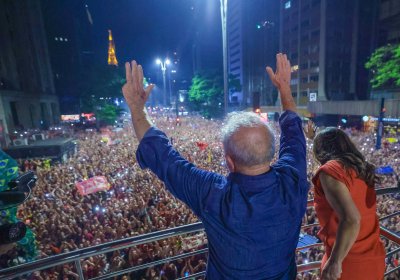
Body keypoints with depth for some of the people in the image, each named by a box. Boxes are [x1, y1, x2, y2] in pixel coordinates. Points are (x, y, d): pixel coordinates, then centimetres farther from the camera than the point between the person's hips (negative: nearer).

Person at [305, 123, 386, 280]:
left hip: (349, 263, -7)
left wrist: (334, 262, -22)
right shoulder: (359, 167, 5)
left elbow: (351, 220, -29)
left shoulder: (330, 170, -18)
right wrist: (315, 137, 38)